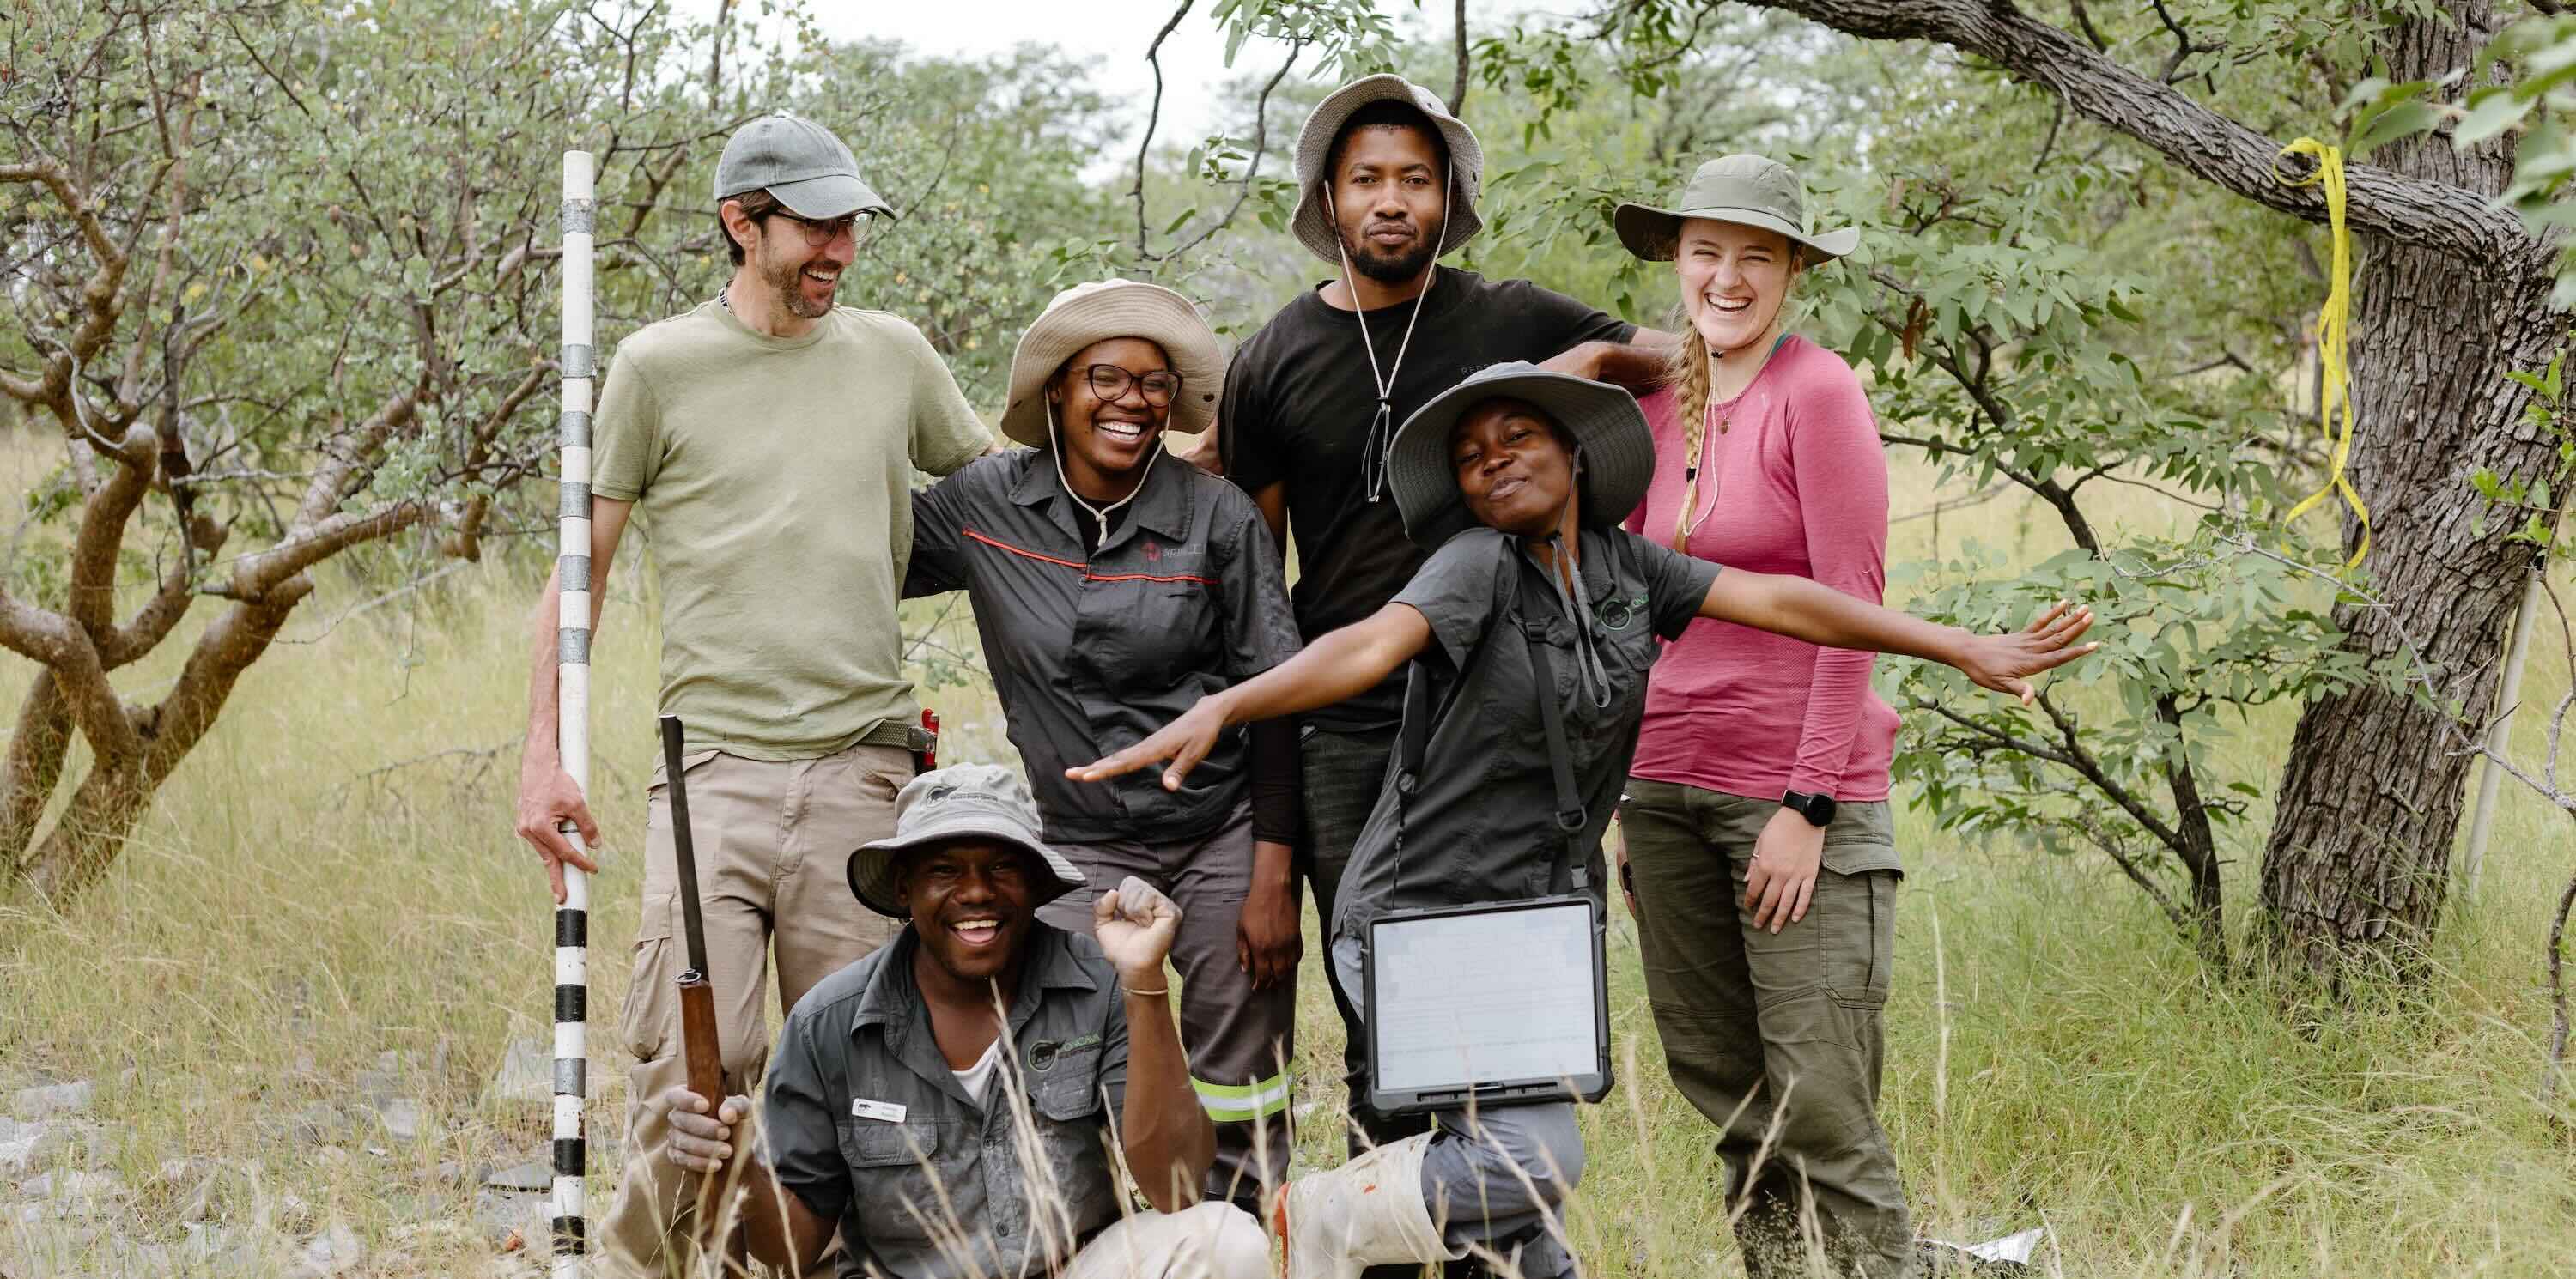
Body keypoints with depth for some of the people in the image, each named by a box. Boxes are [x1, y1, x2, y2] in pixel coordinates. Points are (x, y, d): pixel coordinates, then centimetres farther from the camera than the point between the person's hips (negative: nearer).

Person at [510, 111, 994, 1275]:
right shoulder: (659, 368, 6)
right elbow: (581, 566, 8)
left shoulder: (894, 357, 14)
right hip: (715, 770, -2)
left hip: (864, 768, 3)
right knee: (689, 1070, -10)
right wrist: (542, 752, 1)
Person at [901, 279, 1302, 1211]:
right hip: (1079, 844, 1)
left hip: (1226, 829, -1)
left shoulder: (1220, 519, -5)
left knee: (1238, 1088, 4)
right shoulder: (984, 508, -2)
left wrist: (1273, 880, -7)